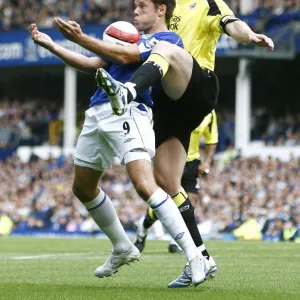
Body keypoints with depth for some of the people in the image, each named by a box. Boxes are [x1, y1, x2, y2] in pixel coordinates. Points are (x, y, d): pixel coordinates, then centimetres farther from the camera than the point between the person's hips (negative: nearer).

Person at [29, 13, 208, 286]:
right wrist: (50, 45, 21)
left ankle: (194, 256, -22)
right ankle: (122, 249, 33)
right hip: (98, 113, 9)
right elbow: (93, 65, 26)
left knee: (145, 186, -24)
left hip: (127, 112, -9)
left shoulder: (168, 39, 2)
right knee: (83, 188, 18)